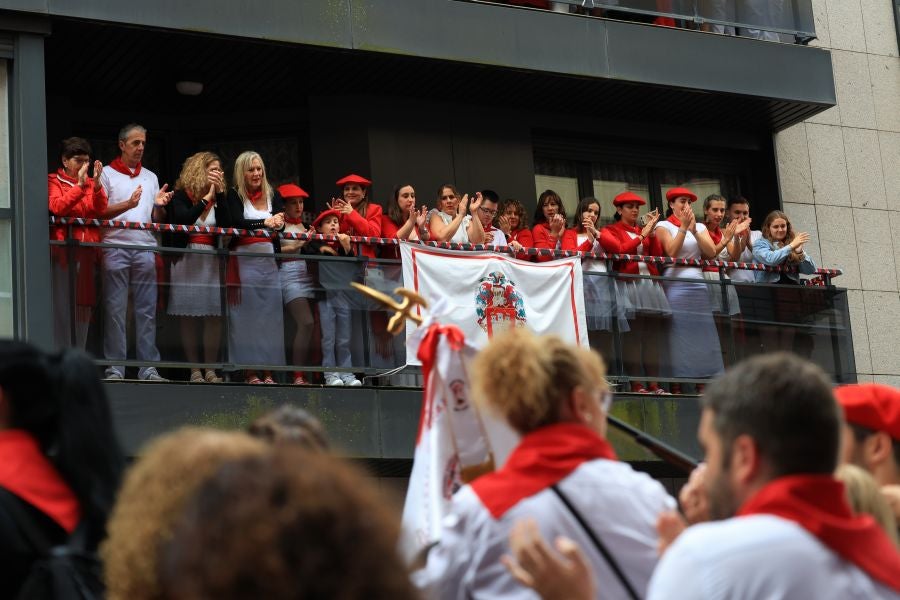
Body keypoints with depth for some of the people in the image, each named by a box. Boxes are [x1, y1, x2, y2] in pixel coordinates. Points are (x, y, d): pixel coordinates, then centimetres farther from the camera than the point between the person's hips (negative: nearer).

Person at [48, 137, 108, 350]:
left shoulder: (91, 183, 16)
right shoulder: (54, 181, 4)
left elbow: (102, 211, 1)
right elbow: (57, 207, -14)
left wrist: (97, 185, -14)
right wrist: (80, 185, -19)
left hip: (87, 251, 5)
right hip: (63, 250, -5)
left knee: (84, 305, 5)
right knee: (62, 305, -7)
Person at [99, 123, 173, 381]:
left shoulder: (150, 177, 18)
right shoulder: (107, 173, 5)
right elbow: (99, 212, -3)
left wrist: (159, 205, -4)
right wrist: (128, 204, -17)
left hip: (145, 247, 4)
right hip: (116, 247, -4)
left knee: (147, 310, 1)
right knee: (115, 309, -4)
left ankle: (148, 367, 1)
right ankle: (115, 367, -2)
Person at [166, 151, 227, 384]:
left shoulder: (218, 197, 10)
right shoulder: (181, 196, 1)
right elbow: (183, 219, -17)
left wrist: (219, 193, -8)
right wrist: (206, 198, -12)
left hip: (212, 260, 3)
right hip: (187, 258, -3)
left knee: (215, 316, -3)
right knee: (189, 316, -2)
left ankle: (210, 369, 2)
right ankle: (194, 370, 3)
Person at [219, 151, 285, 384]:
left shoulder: (273, 194, 13)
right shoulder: (234, 196, 2)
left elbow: (281, 223, 5)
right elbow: (234, 222, -13)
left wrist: (279, 223, -19)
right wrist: (264, 222, -20)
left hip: (269, 261, 4)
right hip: (244, 260, -4)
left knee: (271, 314, 1)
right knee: (247, 316, -4)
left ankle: (268, 370, 3)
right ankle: (248, 370, -3)